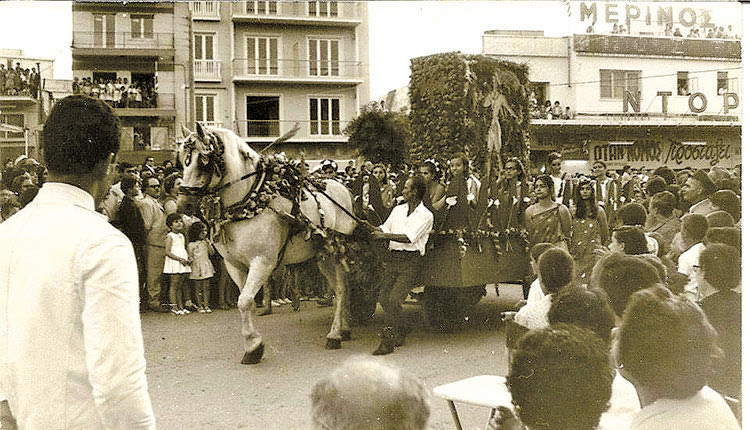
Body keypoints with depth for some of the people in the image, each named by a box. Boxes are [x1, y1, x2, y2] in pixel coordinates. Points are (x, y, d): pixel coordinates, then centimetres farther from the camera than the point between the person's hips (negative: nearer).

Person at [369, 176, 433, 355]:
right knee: (383, 298, -1)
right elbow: (384, 229, 13)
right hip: (394, 258, 6)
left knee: (393, 300, -15)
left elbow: (409, 238, -14)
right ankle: (402, 328, 24)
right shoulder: (398, 210, 17)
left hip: (411, 261, -6)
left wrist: (385, 235, -19)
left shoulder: (426, 215, -3)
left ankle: (387, 342, -6)